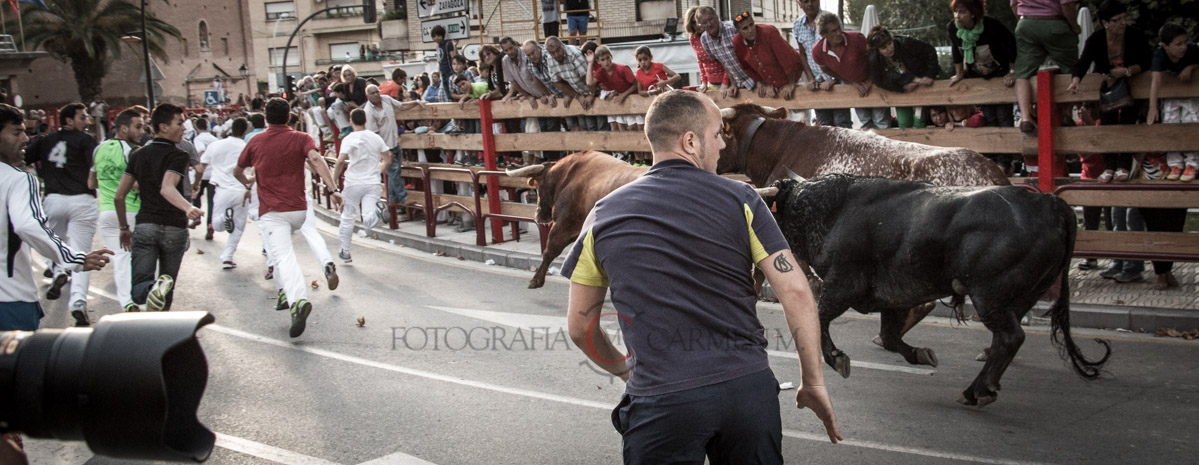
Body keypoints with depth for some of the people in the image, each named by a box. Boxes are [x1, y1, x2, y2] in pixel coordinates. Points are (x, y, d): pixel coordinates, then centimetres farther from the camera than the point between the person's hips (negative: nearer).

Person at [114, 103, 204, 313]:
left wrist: (124, 228, 24)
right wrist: (188, 208, -42)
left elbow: (118, 196, 12)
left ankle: (152, 288, -39)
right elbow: (167, 189, -26)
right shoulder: (178, 156, -7)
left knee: (138, 291, -8)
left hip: (145, 226, 3)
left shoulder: (138, 154, 11)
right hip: (174, 228, -3)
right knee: (167, 293, 16)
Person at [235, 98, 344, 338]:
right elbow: (316, 159, -17)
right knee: (283, 245, 32)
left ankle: (298, 299, -40)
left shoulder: (255, 143, 7)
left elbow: (237, 171, 20)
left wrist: (247, 182, 44)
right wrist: (333, 189, -25)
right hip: (298, 210, 3)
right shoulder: (301, 139, 3)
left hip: (272, 212, -3)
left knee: (284, 257, -17)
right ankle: (283, 288, 33)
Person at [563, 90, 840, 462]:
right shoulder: (741, 201, 1)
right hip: (748, 386, 1)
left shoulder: (603, 216, 5)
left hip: (660, 400, -1)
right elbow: (796, 292, -4)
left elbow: (580, 326, 11)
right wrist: (814, 383, 4)